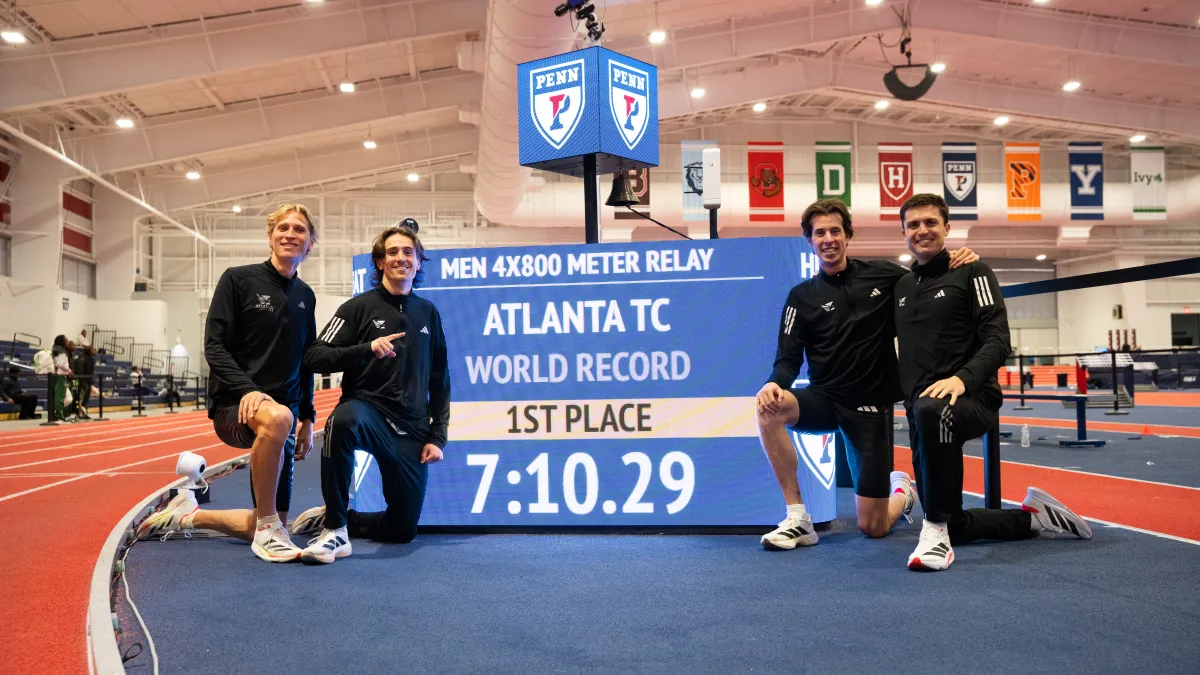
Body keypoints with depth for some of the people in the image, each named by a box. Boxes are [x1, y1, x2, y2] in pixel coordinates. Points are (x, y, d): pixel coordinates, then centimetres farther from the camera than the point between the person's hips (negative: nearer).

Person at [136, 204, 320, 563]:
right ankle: (268, 526, -25)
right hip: (232, 406, -6)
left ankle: (188, 515, 29)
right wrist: (246, 389, -23)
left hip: (283, 414, 6)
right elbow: (214, 345, -9)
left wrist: (307, 418, 14)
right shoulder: (239, 279, -2)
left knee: (271, 525, 4)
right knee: (277, 418, -43)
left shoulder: (305, 297, 12)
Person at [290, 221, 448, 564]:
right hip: (367, 409, -4)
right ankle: (335, 528, -26)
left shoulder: (428, 313, 10)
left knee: (403, 529, 4)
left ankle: (334, 518, 29)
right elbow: (314, 358, -10)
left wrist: (437, 437, 5)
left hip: (412, 430, 4)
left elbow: (439, 382, 13)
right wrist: (368, 349, -23)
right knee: (344, 420, -42)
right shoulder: (359, 308, -1)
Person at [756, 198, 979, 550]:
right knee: (769, 406, -34)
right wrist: (774, 384, -28)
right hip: (824, 399, 1)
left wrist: (959, 262, -12)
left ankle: (903, 491, 37)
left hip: (871, 405, -1)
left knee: (873, 527, -2)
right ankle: (798, 518, -21)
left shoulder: (883, 275, 0)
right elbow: (789, 359, -5)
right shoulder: (802, 297, 0)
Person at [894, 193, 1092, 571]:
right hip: (919, 411, 6)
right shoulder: (902, 286, 16)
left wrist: (962, 378, -27)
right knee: (954, 526, 7)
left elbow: (998, 341, -10)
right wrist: (904, 395, 7)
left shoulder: (971, 273, 0)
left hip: (972, 399, -6)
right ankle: (1034, 517, 31)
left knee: (931, 411, -43)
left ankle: (935, 530, -30)